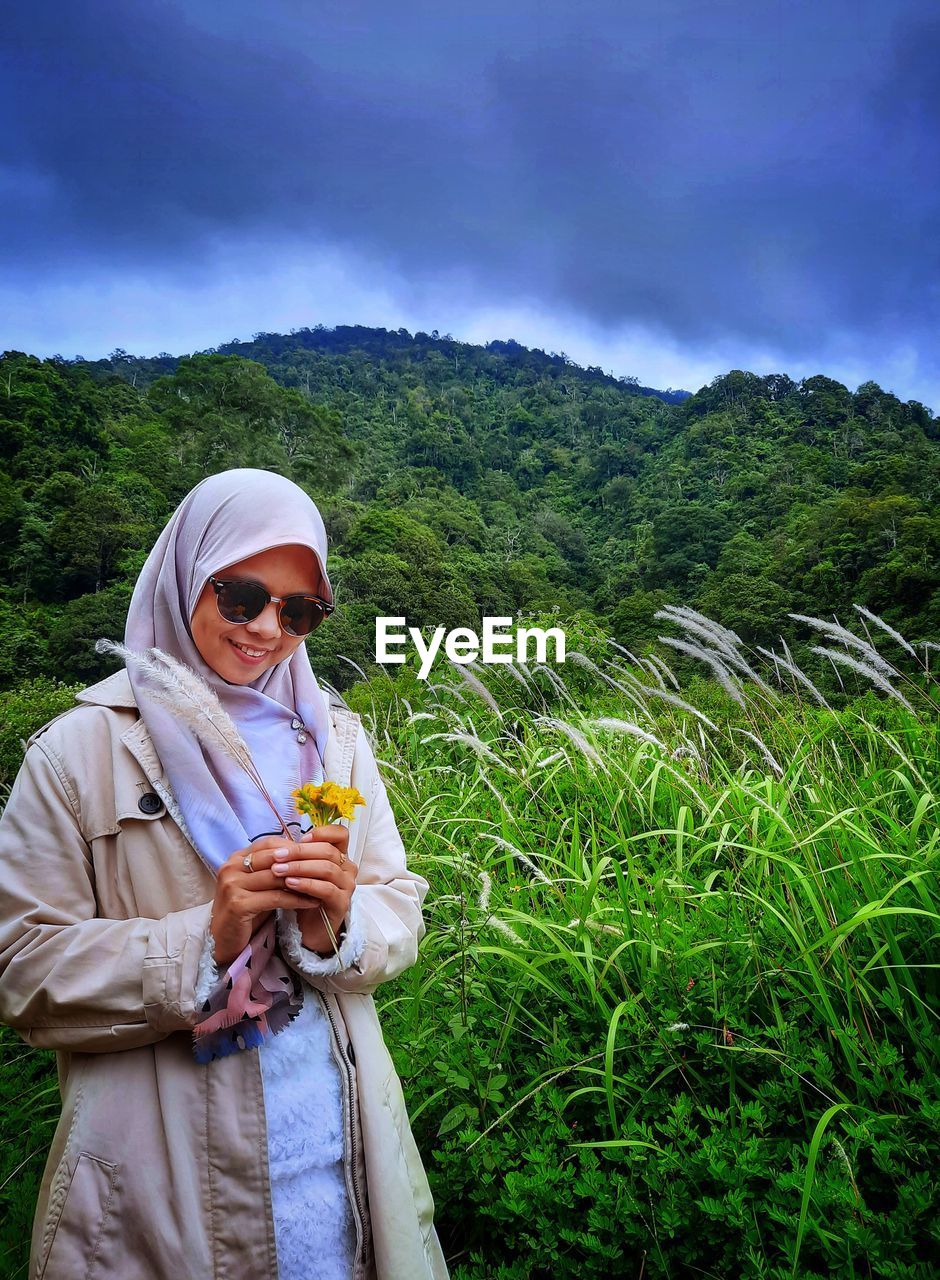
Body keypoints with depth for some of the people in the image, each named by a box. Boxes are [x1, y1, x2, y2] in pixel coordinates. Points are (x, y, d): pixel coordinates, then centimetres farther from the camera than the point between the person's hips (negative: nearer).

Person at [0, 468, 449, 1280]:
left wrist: (339, 925, -19)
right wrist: (202, 940, -22)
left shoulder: (337, 737, 2)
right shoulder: (77, 752, -8)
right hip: (161, 1164, -3)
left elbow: (401, 914, 2)